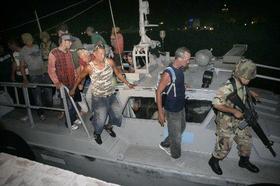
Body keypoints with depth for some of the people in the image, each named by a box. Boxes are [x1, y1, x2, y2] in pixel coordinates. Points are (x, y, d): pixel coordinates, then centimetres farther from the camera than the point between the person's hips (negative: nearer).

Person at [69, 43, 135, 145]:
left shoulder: (110, 62, -7)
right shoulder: (90, 67, -14)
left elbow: (118, 73, 8)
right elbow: (80, 77, 3)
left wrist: (127, 83, 11)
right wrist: (73, 89, 11)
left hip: (111, 94, 4)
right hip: (98, 97, -4)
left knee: (117, 115, 9)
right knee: (100, 119, -1)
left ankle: (108, 126, 43)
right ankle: (97, 133, 34)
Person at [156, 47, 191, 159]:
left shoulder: (180, 69, -3)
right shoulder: (168, 73, -28)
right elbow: (158, 92, -23)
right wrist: (160, 113, -21)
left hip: (181, 107, 9)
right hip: (172, 110, -9)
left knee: (181, 128, 27)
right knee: (176, 135, 12)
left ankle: (165, 144, 46)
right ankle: (176, 155, 39)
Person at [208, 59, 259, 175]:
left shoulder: (241, 84, -3)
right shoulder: (228, 87, -31)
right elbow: (216, 104, -34)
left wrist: (249, 93, 6)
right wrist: (234, 111, -30)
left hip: (239, 121, 8)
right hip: (226, 123, -8)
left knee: (246, 141, 21)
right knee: (224, 146, 8)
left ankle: (244, 161, 46)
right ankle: (214, 161, 35)